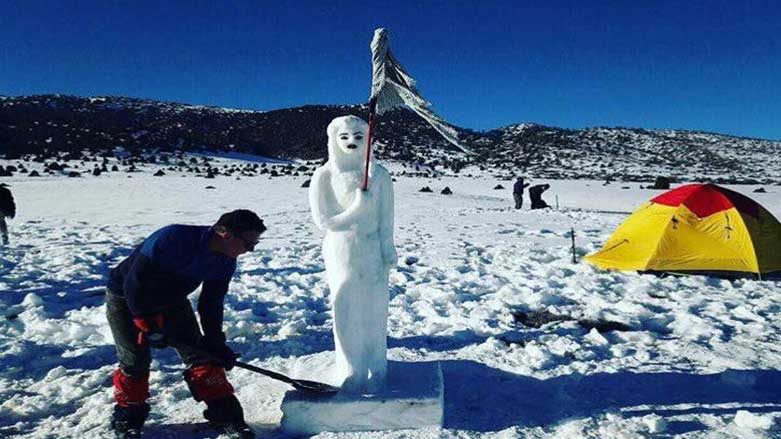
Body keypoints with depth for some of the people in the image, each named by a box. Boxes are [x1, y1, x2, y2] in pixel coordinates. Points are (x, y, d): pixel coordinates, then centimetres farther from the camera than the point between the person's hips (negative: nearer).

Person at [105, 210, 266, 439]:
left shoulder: (225, 262, -14)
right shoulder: (172, 239, -37)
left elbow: (211, 304, -2)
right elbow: (134, 283, -30)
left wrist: (216, 343, -4)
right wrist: (147, 324, -25)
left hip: (171, 299, 5)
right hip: (126, 298, -5)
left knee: (199, 353, -4)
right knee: (135, 360, -7)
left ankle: (224, 413, 3)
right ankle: (127, 415, 19)